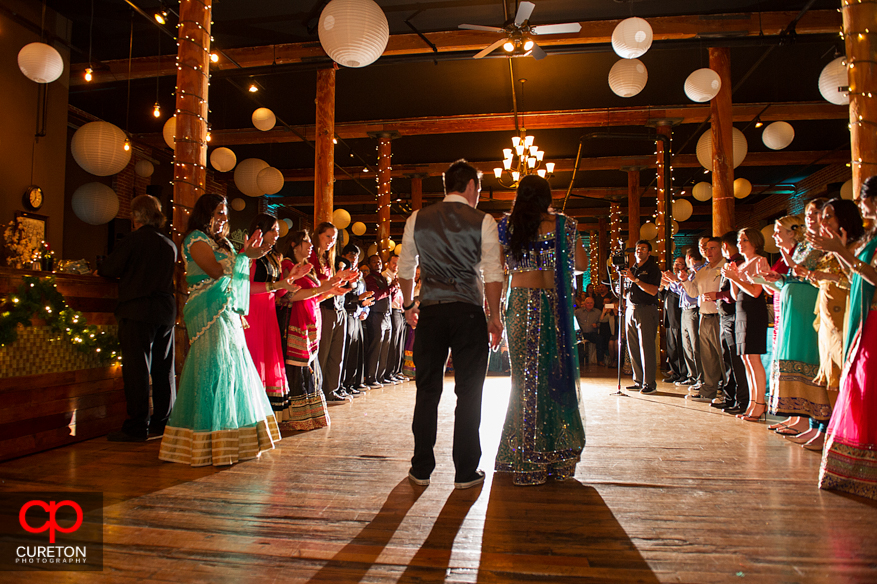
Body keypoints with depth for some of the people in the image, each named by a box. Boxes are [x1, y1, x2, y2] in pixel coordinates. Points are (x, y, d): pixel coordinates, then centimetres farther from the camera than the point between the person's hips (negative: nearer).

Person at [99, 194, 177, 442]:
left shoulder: (133, 240, -8)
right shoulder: (170, 244, 10)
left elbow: (110, 269, -5)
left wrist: (98, 270, 18)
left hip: (137, 311, -6)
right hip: (166, 310, 6)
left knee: (137, 368, -2)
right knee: (163, 368, 11)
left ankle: (136, 427, 0)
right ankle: (163, 422, 19)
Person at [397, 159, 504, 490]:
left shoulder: (417, 219, 7)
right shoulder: (483, 222, -2)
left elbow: (405, 269, 11)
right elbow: (493, 276, -5)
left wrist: (408, 305, 23)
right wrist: (494, 317, 4)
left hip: (430, 313, 3)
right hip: (468, 312, -2)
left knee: (427, 391, 11)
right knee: (468, 393, 6)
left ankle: (421, 469, 19)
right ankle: (465, 472, 14)